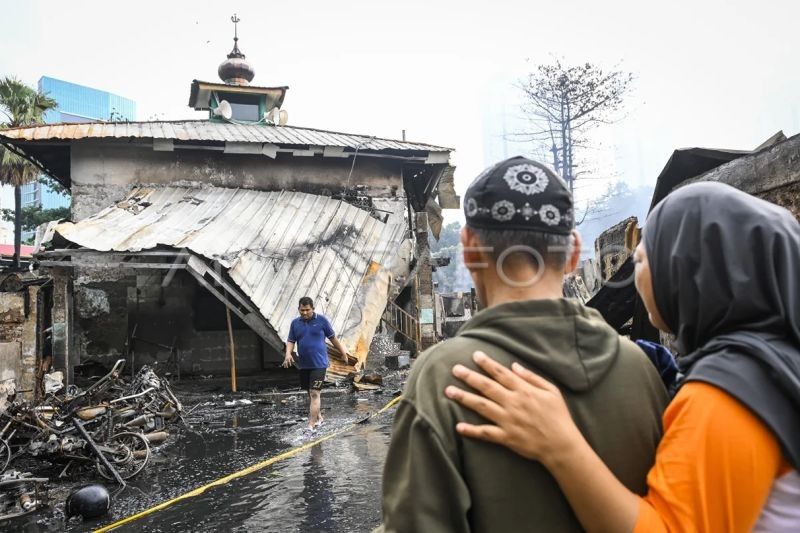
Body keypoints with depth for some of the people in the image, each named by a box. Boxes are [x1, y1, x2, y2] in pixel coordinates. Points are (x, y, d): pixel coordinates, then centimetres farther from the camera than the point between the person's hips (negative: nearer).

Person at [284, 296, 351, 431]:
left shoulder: (321, 320, -4)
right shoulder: (295, 323, 5)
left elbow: (333, 338, 4)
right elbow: (290, 341, 6)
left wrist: (343, 352, 10)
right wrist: (288, 354, -14)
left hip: (319, 364, -5)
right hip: (303, 365, 5)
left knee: (314, 394, -10)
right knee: (310, 393, 16)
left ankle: (311, 426, -11)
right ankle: (318, 417, 35)